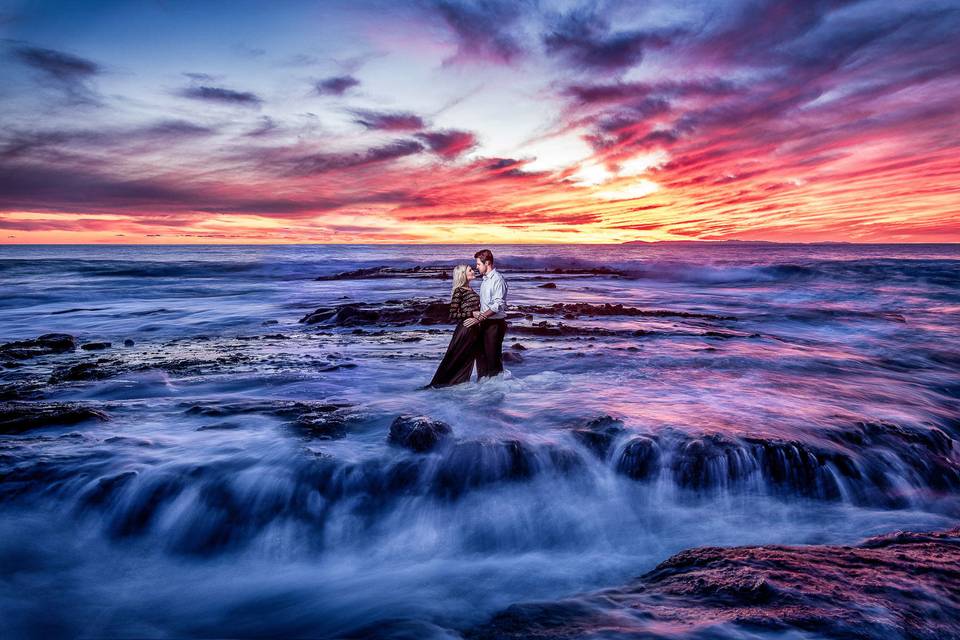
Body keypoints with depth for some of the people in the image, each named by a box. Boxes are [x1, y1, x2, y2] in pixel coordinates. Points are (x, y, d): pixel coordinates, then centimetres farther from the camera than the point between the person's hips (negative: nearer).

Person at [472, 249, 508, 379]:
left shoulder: (498, 279, -14)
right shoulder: (485, 279, 15)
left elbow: (498, 305, -21)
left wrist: (481, 316, -22)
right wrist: (477, 313, 3)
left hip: (495, 323, -9)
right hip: (484, 322, 9)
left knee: (493, 355, -1)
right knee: (481, 353, 13)